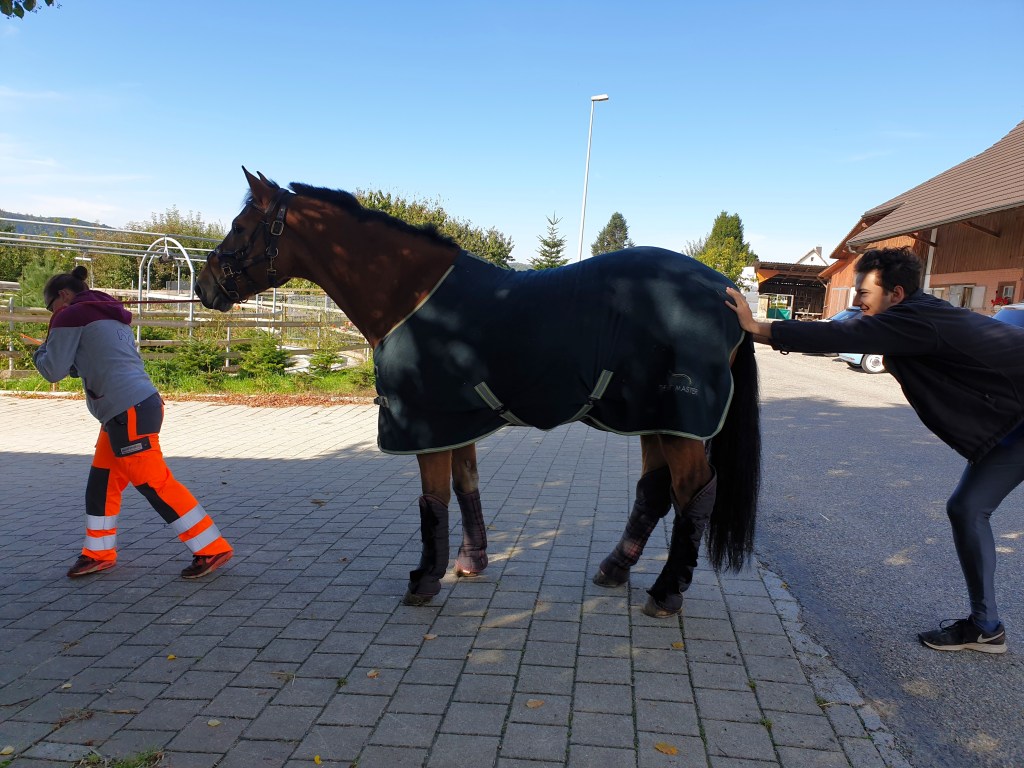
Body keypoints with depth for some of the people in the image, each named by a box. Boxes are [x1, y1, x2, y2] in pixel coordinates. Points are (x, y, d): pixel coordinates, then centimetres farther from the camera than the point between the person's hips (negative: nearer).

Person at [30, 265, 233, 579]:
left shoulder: (70, 316, -3)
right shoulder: (110, 317, 23)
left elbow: (54, 371, -2)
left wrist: (40, 352, 19)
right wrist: (57, 353, 22)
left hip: (128, 412, -10)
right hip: (136, 406, 10)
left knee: (154, 484, -7)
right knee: (101, 482, 17)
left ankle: (212, 548, -5)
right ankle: (98, 553, 28)